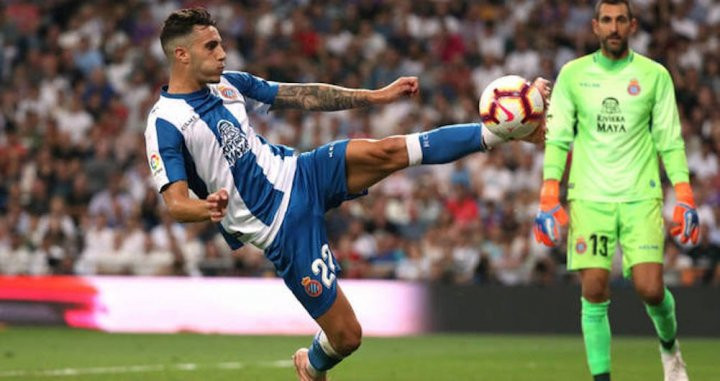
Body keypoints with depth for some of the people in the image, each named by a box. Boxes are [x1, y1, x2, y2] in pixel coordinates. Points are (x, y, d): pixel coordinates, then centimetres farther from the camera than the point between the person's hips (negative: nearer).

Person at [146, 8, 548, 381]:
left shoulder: (228, 84, 7)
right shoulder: (165, 124, -14)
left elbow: (302, 96, 14)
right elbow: (176, 202, -19)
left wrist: (377, 96, 12)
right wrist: (209, 208, -43)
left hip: (299, 173, 6)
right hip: (283, 227, -6)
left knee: (386, 152, -20)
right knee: (347, 335, -4)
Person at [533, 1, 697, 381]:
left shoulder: (655, 75, 4)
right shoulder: (572, 74, 6)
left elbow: (670, 140, 5)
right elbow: (557, 138, 6)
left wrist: (684, 197, -3)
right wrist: (549, 197, -2)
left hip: (641, 197, -1)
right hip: (588, 197, 1)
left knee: (650, 289, -9)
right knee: (594, 292, -7)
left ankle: (669, 344, 22)